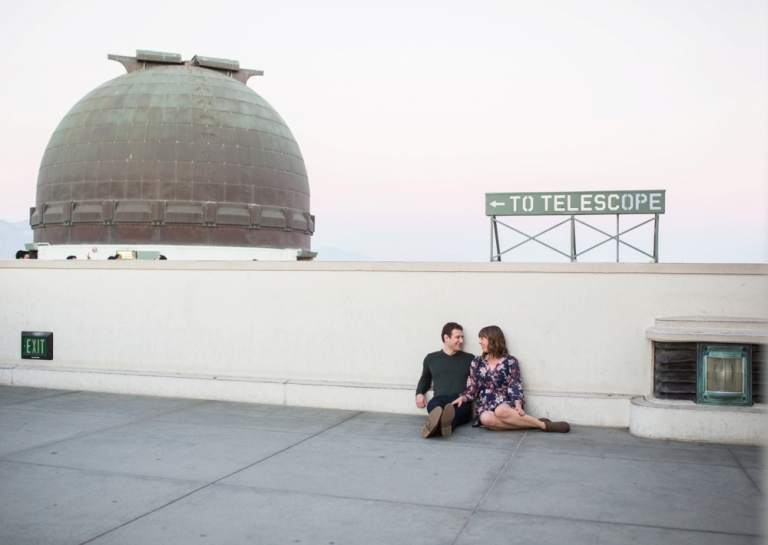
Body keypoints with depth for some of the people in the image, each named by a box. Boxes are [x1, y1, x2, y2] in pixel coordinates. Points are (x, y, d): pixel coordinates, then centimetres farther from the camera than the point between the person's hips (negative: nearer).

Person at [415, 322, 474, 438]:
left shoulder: (469, 359, 18)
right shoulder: (431, 358, 21)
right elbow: (425, 379, 35)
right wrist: (419, 393, 15)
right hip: (440, 399, 1)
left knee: (455, 410, -39)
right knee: (434, 405, -38)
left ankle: (439, 425, -71)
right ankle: (440, 424, -70)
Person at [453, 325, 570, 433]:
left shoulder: (510, 361, 3)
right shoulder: (477, 362, 12)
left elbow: (515, 386, -5)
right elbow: (472, 389, 11)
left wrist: (518, 405, -23)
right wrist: (462, 398, -10)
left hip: (505, 404, -2)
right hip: (486, 407, 2)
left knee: (501, 411, -40)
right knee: (486, 418, -36)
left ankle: (544, 425, -24)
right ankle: (530, 424, -27)